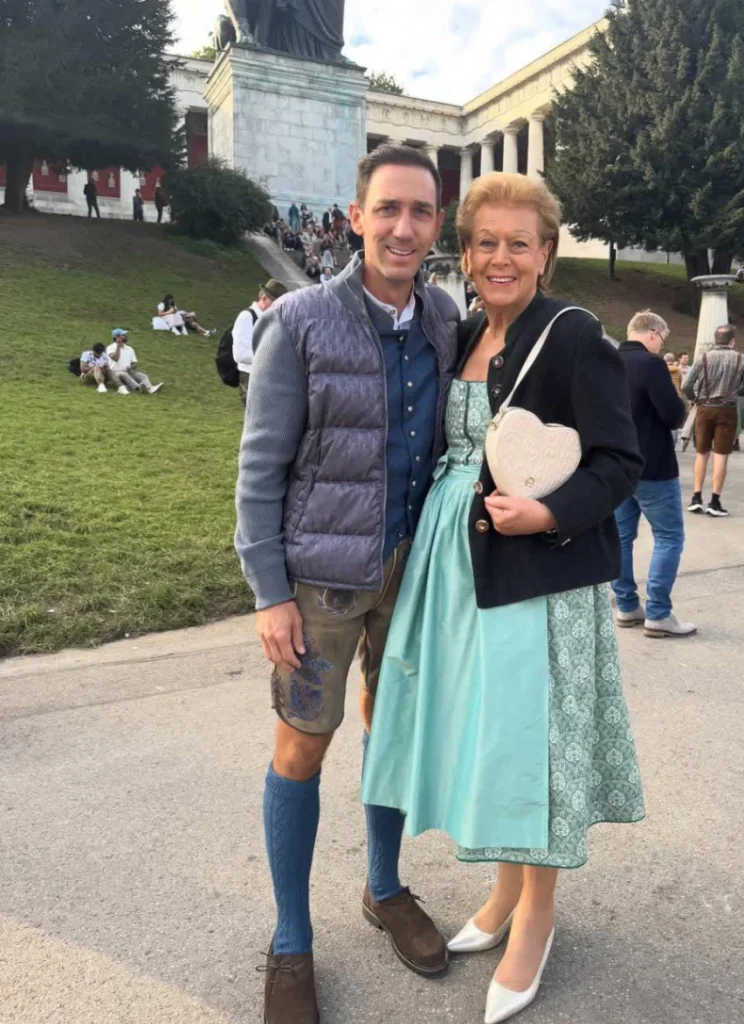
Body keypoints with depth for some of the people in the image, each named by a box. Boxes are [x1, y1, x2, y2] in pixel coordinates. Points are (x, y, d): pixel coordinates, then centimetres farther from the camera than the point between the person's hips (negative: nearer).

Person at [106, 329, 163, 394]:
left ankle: (150, 388, -58)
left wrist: (131, 368, -9)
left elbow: (134, 364, 14)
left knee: (143, 375, -23)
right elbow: (115, 358, -17)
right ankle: (139, 388, -68)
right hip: (116, 372, -5)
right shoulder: (111, 348, 3)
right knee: (124, 375, -38)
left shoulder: (130, 349, 19)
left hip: (129, 372, 5)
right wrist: (118, 346, -7)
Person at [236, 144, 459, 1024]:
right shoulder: (299, 323, -12)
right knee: (302, 749, 7)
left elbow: (448, 440, 10)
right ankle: (291, 945, 28)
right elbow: (260, 467, -10)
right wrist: (269, 593, -12)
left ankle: (384, 890, 42)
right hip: (322, 571, -4)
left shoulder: (444, 318, 2)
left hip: (413, 563, 5)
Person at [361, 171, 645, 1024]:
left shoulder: (573, 336, -10)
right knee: (484, 734, 16)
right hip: (460, 570, 7)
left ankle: (535, 916, 29)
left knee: (531, 738, 4)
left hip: (540, 573, -6)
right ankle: (506, 890, 38)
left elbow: (619, 463, -11)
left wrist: (547, 515, -25)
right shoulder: (464, 338, 10)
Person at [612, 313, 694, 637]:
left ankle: (626, 607, 18)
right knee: (669, 537, 1)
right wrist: (677, 401, 2)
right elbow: (674, 416, -18)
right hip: (652, 467, -8)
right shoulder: (651, 363, -17)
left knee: (621, 535, 11)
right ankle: (657, 615, 1)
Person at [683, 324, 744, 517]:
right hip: (727, 410, -1)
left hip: (705, 409, 2)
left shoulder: (704, 358, 0)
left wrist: (696, 399, 14)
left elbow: (686, 386, -4)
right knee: (721, 456, 1)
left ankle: (696, 498, 9)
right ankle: (715, 502, 1)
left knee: (702, 454, 11)